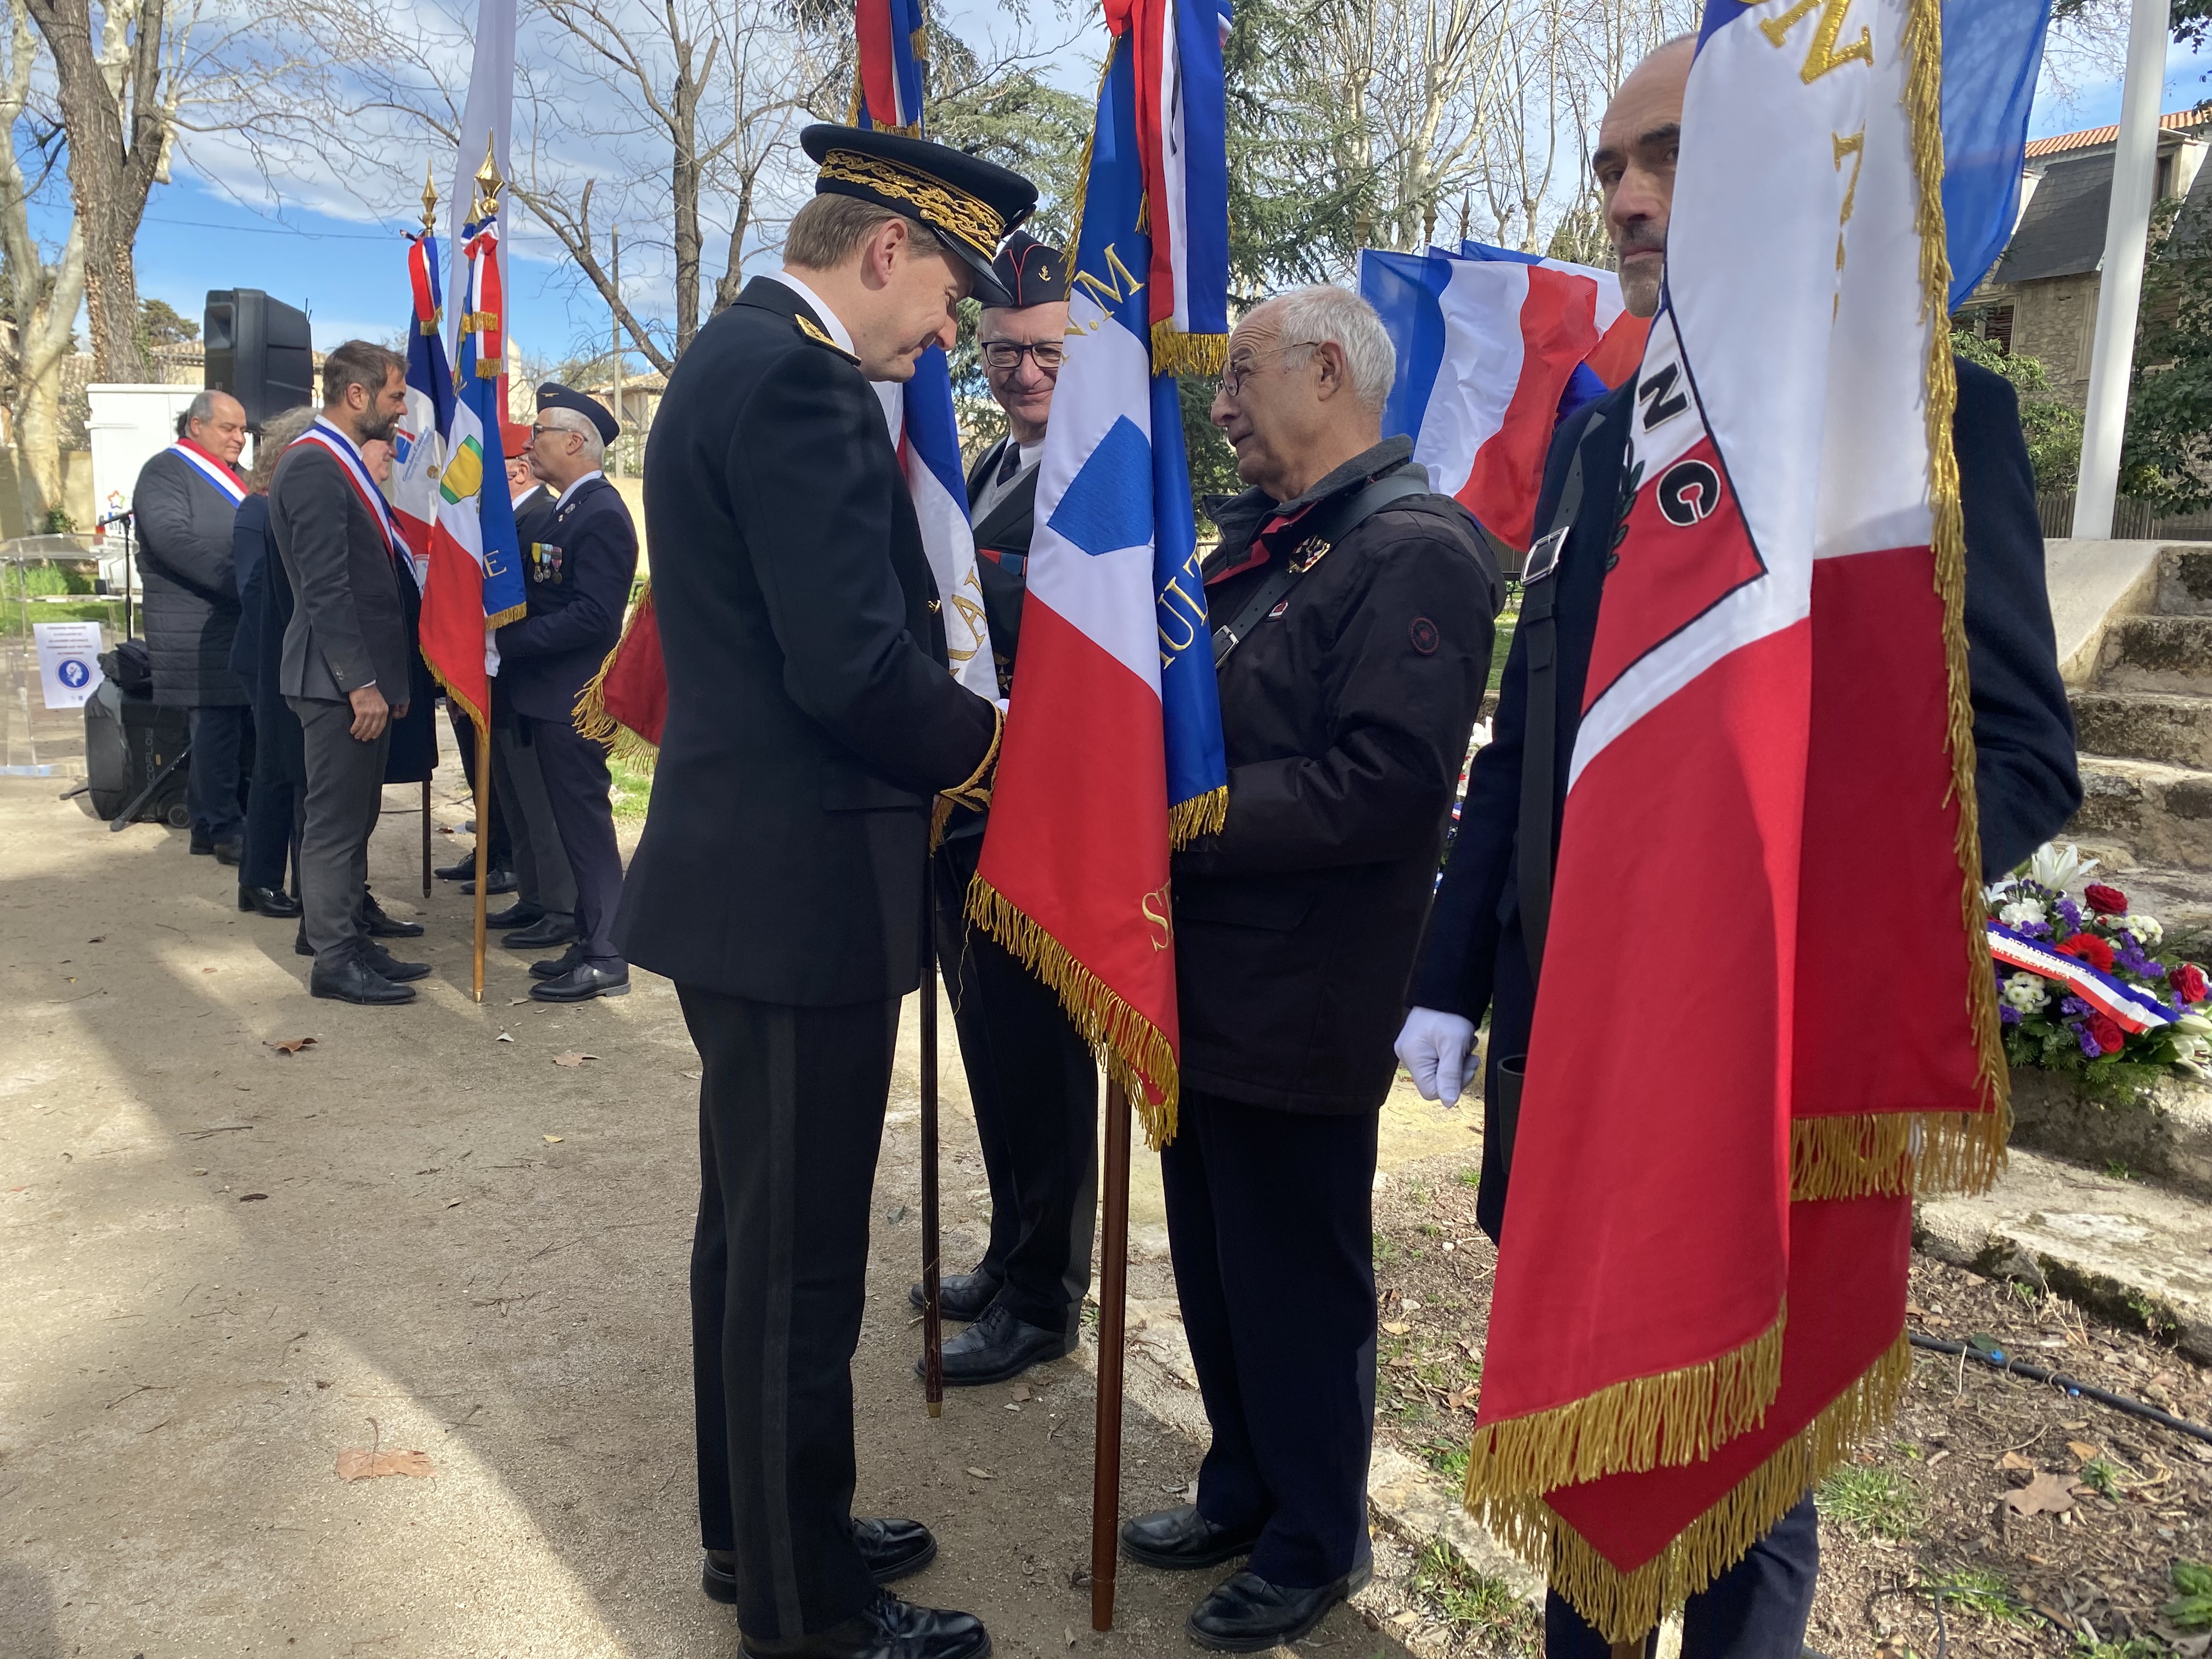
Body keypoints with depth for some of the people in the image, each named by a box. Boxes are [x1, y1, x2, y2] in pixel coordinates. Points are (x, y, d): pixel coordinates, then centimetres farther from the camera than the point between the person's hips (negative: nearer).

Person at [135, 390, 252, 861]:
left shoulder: (231, 477, 24)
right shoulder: (166, 471, -5)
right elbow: (173, 540, -19)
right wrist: (240, 583, -24)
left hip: (243, 623, 8)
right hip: (198, 630, -8)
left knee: (244, 726, 7)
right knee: (216, 725, -7)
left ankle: (211, 822, 15)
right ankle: (225, 830, -3)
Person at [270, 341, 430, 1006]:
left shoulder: (342, 462, 16)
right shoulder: (314, 466, -15)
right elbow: (325, 588, -21)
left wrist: (385, 677, 19)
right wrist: (361, 682, -21)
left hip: (362, 676, 10)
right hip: (339, 679, -10)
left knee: (353, 819, 15)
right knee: (336, 821, -2)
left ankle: (349, 936, 25)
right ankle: (334, 962, 6)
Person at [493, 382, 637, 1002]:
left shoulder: (602, 514, -15)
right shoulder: (554, 513, 15)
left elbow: (593, 616, -23)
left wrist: (510, 638, -18)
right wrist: (505, 633, 1)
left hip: (573, 700, -10)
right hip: (547, 696, 10)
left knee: (585, 822, -4)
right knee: (571, 820, 14)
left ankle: (606, 958, 3)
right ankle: (590, 941, 23)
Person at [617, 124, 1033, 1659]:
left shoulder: (743, 357, 15)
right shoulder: (802, 379, -17)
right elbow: (854, 669, -24)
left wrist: (939, 734, 9)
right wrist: (982, 740, -6)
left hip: (748, 880, 11)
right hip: (802, 892, -11)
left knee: (754, 1238, 21)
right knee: (800, 1273, 3)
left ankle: (760, 1534, 39)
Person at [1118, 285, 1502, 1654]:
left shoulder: (1414, 552, -15)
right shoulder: (1259, 542, 15)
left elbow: (1386, 784, -25)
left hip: (1298, 1003, -9)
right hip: (1206, 980, 9)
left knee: (1298, 1281, 8)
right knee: (1214, 1261, 20)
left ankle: (1317, 1543, 30)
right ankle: (1244, 1489, 40)